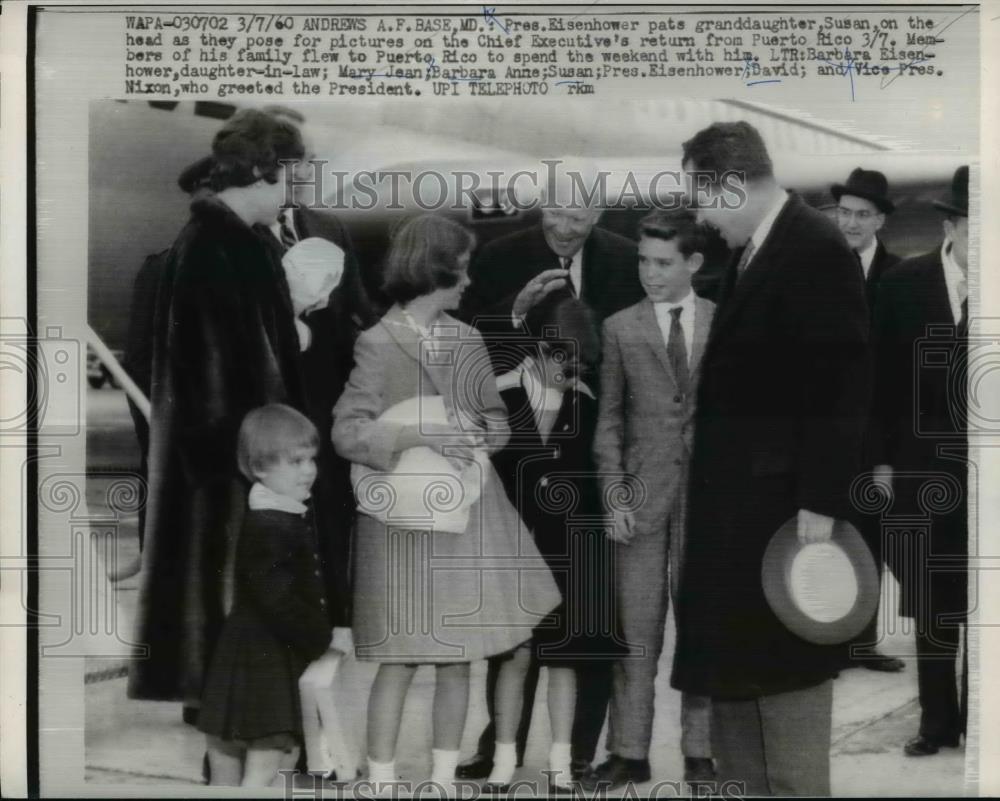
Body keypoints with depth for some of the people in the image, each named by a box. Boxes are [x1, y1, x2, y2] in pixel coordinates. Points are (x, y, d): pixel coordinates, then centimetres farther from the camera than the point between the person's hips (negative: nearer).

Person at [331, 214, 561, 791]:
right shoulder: (379, 344, -9)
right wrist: (419, 434, -22)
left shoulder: (468, 339, 8)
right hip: (407, 517, -5)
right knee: (401, 658, -2)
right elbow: (346, 431, -13)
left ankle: (445, 777, 19)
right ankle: (382, 779, 8)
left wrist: (473, 433, -9)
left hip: (469, 512, 5)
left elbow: (499, 422, 12)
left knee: (459, 656, 8)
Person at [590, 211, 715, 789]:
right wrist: (613, 494, -4)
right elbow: (609, 419, 4)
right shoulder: (621, 328, 5)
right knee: (638, 629, 2)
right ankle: (630, 752, 9)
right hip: (644, 492, 0)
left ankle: (700, 752, 14)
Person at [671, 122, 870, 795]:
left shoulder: (817, 248, -14)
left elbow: (843, 386, -19)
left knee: (786, 673, 0)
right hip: (736, 506, 9)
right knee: (734, 670, 16)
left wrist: (820, 502, -20)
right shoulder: (751, 253, 13)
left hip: (784, 500, -9)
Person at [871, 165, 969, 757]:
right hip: (924, 467, 2)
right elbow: (886, 378, 4)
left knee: (979, 607, 3)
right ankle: (938, 721, 19)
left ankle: (973, 722, 14)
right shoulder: (904, 283, 1)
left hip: (981, 468, -2)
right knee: (932, 607, 9)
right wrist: (883, 460, 3)